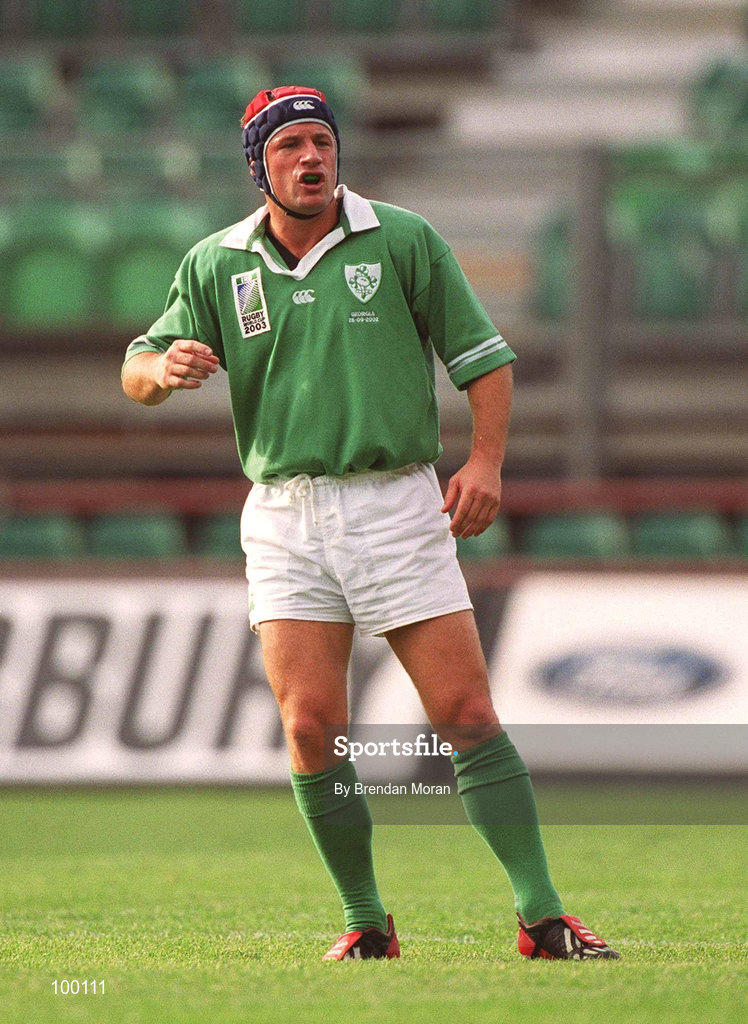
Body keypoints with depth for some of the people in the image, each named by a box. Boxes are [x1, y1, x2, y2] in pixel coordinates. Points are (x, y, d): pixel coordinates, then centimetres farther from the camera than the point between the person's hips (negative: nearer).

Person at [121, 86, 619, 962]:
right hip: (284, 518, 2)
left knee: (467, 716, -6)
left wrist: (485, 462, -10)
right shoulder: (216, 265, 6)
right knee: (310, 726, -7)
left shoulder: (402, 241, 1)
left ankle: (541, 916, -5)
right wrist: (164, 368, -17)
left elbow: (483, 356, 4)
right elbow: (137, 372, 8)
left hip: (399, 504, -2)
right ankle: (366, 923, 7)